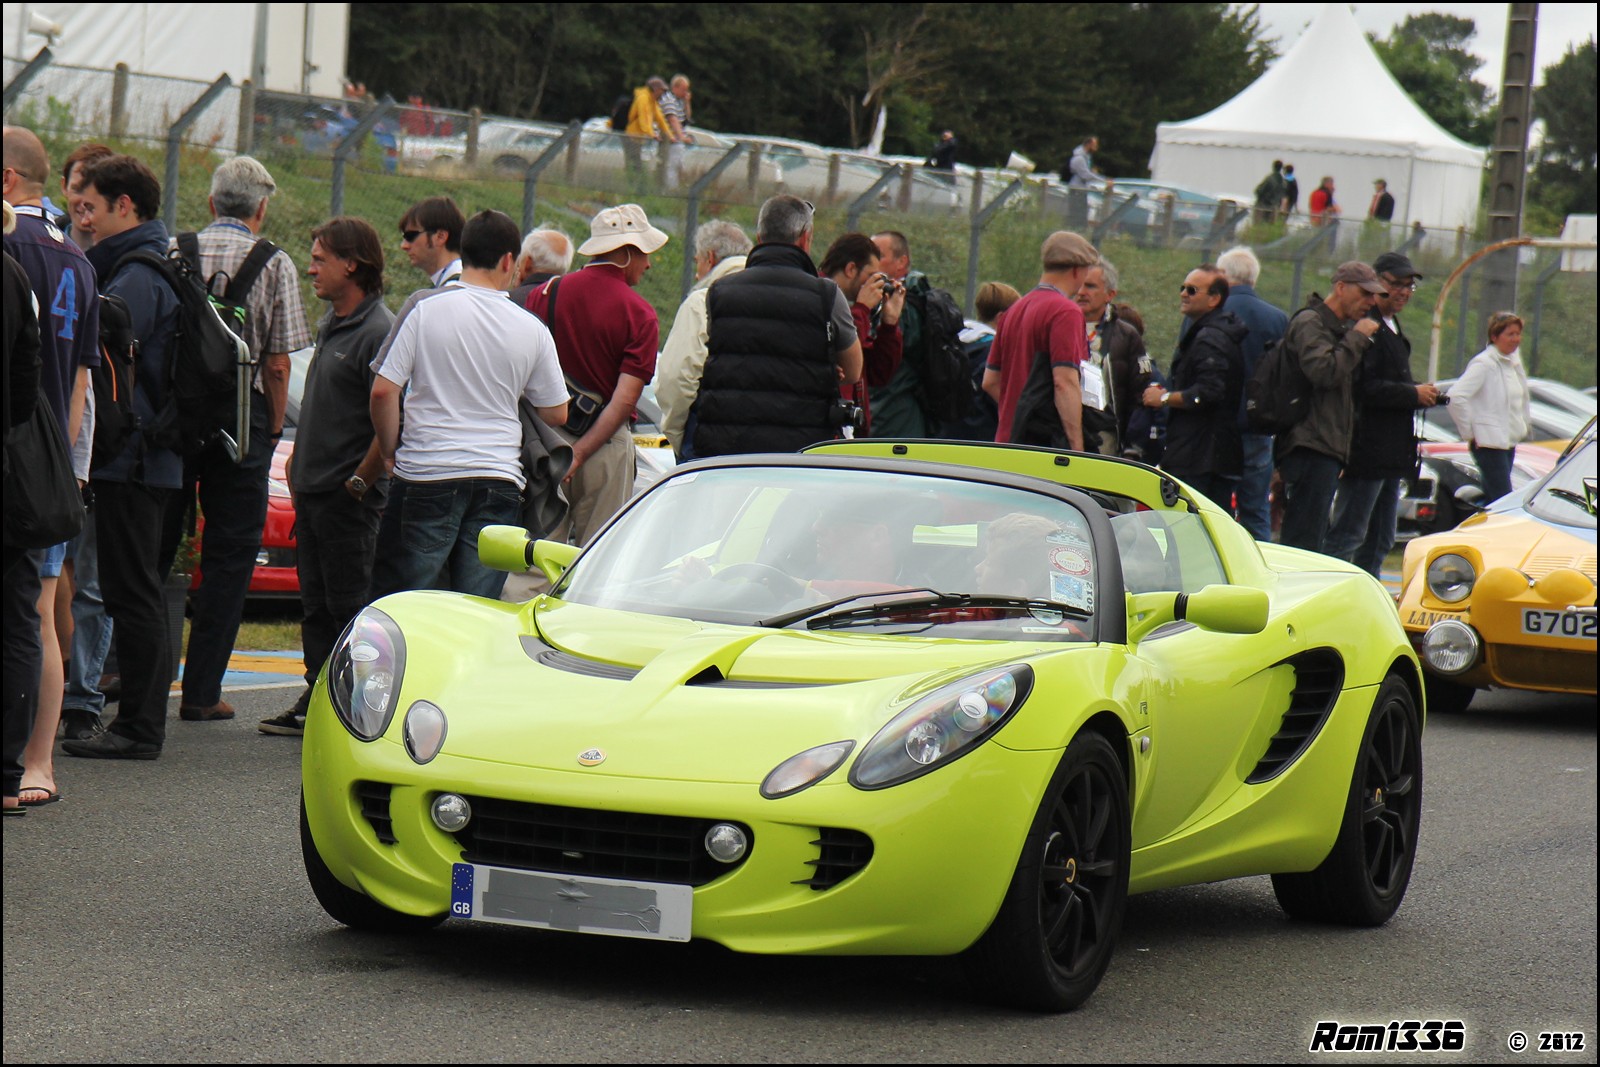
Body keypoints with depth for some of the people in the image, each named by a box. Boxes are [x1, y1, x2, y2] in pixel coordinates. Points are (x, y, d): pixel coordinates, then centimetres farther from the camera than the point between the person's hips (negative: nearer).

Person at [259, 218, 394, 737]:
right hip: (312, 493, 9)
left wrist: (359, 481, -16)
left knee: (349, 608, -5)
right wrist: (298, 466, 17)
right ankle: (316, 701, 17)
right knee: (315, 606, 12)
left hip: (348, 498, -9)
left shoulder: (377, 332, -15)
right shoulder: (330, 324, 15)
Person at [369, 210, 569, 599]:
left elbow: (383, 391, -7)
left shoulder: (425, 311, -4)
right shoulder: (532, 330, 3)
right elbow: (556, 414, 10)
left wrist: (390, 450, 8)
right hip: (499, 481, 2)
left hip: (426, 477, -2)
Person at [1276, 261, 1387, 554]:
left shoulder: (1340, 328, 24)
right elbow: (1324, 371, -22)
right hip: (1310, 450, -10)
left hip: (1325, 450, 10)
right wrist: (1357, 338, -13)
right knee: (1305, 540, -13)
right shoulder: (1309, 323, -8)